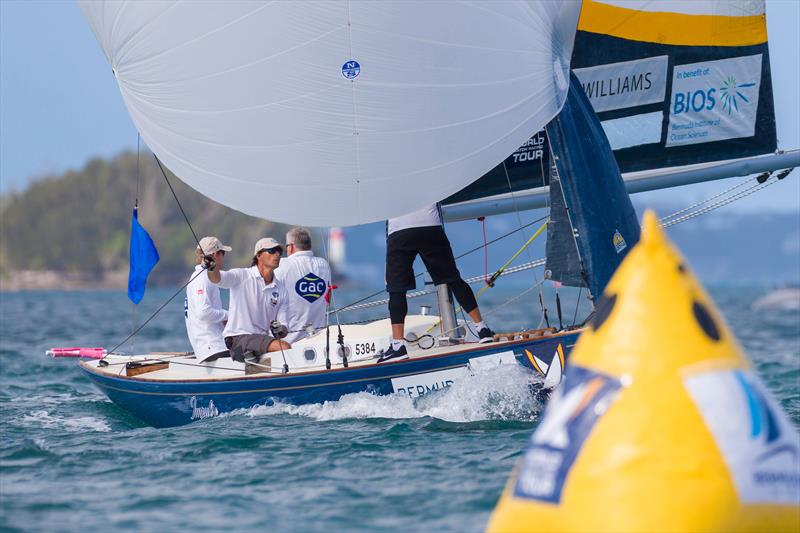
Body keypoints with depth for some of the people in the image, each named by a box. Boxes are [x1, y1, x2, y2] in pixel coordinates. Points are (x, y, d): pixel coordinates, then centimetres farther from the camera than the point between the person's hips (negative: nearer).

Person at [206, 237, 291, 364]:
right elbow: (218, 278, -19)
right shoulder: (242, 276, 0)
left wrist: (281, 330, -13)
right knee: (285, 347, -26)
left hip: (264, 338, 6)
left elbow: (283, 324, 12)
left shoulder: (281, 290, 14)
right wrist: (211, 268, -43)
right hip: (239, 337, -6)